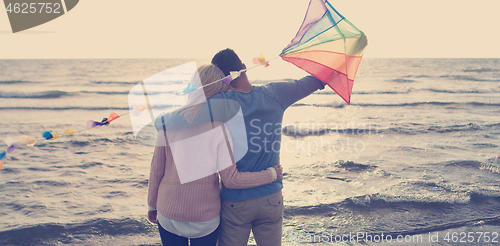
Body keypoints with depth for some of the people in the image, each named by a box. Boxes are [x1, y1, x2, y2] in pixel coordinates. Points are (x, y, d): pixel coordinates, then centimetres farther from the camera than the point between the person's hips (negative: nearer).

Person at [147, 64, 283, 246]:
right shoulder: (218, 127, -14)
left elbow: (156, 168, -1)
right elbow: (231, 179, -15)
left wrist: (152, 205, 14)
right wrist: (271, 174, -3)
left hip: (169, 214, 2)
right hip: (205, 217, -2)